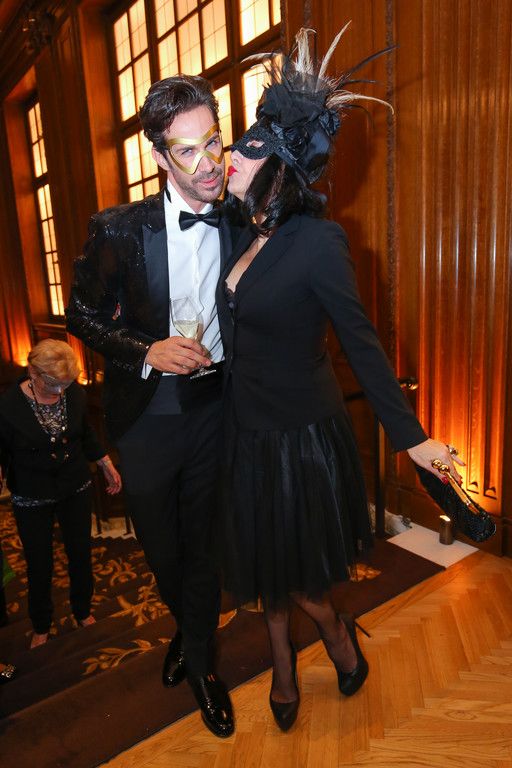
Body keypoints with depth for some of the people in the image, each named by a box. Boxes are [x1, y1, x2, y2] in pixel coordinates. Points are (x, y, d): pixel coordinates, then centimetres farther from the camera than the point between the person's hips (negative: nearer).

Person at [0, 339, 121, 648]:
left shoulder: (75, 393, -12)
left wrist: (108, 465, 11)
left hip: (76, 489, 3)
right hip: (32, 498, -2)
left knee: (81, 554, 16)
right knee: (39, 564, 12)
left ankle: (83, 612, 44)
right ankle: (41, 628, 40)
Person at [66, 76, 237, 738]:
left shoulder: (241, 228, -5)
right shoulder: (118, 229, -12)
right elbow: (83, 316, -3)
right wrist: (147, 352, -18)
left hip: (212, 410, 1)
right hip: (146, 416, 0)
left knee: (203, 544, 16)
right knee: (160, 548, 20)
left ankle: (200, 660, 44)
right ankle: (187, 626, 55)